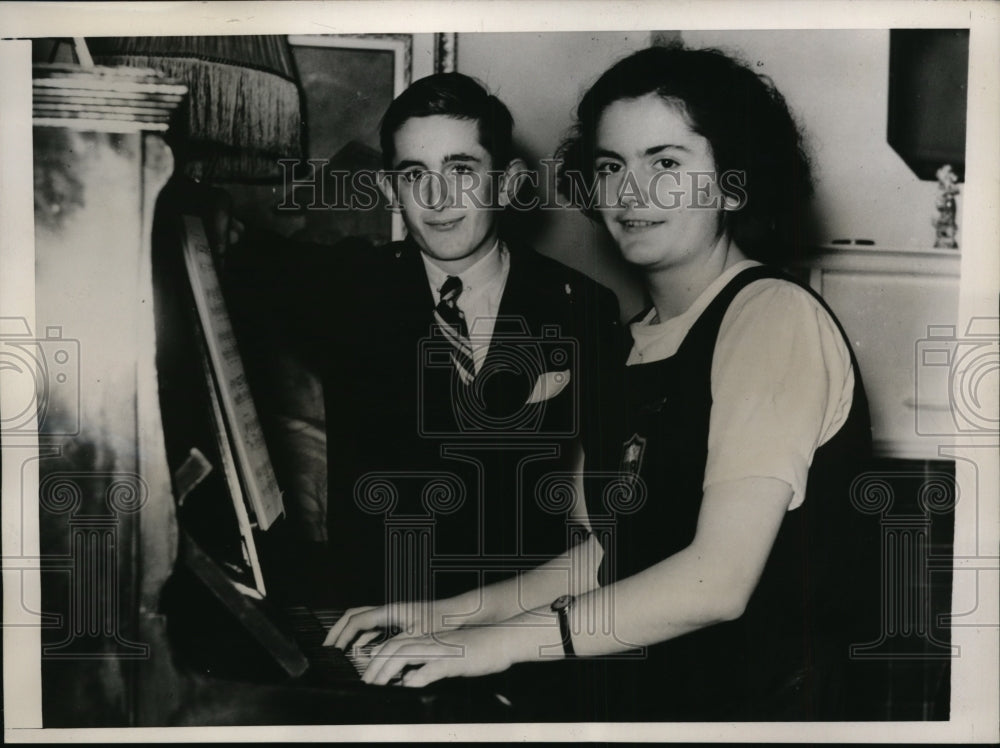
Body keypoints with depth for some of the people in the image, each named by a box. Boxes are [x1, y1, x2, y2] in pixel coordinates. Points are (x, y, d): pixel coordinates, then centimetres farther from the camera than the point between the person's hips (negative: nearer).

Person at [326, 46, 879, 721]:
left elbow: (719, 579, -20)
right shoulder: (647, 338, 11)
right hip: (644, 693, 6)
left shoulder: (772, 315, -13)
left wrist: (507, 638, -19)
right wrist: (452, 614, 4)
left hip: (755, 706, -6)